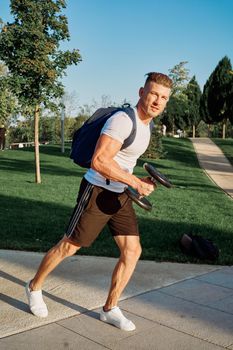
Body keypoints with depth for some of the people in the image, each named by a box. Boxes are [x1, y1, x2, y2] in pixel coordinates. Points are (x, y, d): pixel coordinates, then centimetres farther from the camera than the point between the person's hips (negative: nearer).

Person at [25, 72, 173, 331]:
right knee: (68, 247, 5)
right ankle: (34, 287, 30)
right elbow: (99, 161, -30)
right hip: (96, 191, -8)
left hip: (120, 195, 8)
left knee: (133, 251, 2)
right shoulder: (123, 120, -21)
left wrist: (140, 182, 12)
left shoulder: (147, 124, 10)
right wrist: (136, 183, -25)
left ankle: (110, 309, 17)